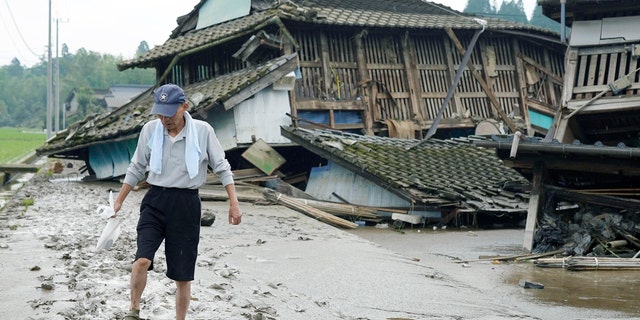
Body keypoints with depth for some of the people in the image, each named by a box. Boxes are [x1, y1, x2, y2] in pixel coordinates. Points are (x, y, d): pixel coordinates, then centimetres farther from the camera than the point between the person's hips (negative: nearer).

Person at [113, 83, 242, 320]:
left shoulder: (203, 131, -7)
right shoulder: (150, 129, -1)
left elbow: (221, 167, 2)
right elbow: (136, 168, 11)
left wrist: (234, 203, -3)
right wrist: (119, 201, 13)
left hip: (186, 204, -1)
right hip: (155, 200, 1)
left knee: (183, 275, 4)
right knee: (142, 259, -21)